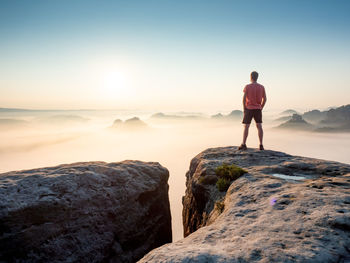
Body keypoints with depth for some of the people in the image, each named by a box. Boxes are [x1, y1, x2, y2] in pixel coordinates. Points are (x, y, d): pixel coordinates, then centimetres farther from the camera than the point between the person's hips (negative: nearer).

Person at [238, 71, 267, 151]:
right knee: (259, 126, 5)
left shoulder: (247, 87, -5)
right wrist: (261, 108, 13)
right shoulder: (262, 87, 4)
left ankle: (243, 145, -5)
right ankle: (261, 145, 1)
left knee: (246, 127, 1)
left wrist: (244, 108, -1)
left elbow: (244, 98, -11)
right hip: (258, 109, 3)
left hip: (249, 109, -2)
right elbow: (264, 99, 4)